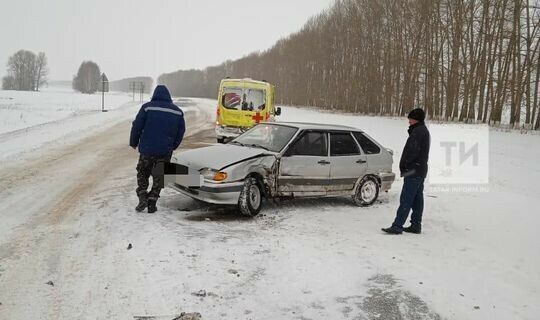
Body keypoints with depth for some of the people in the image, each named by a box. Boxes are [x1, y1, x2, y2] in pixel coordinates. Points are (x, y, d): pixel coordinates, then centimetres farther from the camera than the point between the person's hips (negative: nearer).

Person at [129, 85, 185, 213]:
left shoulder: (147, 107, -4)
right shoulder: (177, 111, 6)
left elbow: (136, 127, -5)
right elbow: (181, 131, 9)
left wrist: (133, 143, 9)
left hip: (147, 149, -2)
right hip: (165, 151, 2)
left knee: (142, 174, 16)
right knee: (159, 177, 11)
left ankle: (142, 198, 2)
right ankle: (152, 204, 9)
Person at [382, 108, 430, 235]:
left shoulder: (418, 131, -15)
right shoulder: (424, 131, 18)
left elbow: (413, 151, -22)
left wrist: (404, 165, -10)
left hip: (413, 171, -11)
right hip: (420, 171, 11)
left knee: (406, 200, -11)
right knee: (417, 199, 12)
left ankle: (397, 226, -11)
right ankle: (416, 225, 18)